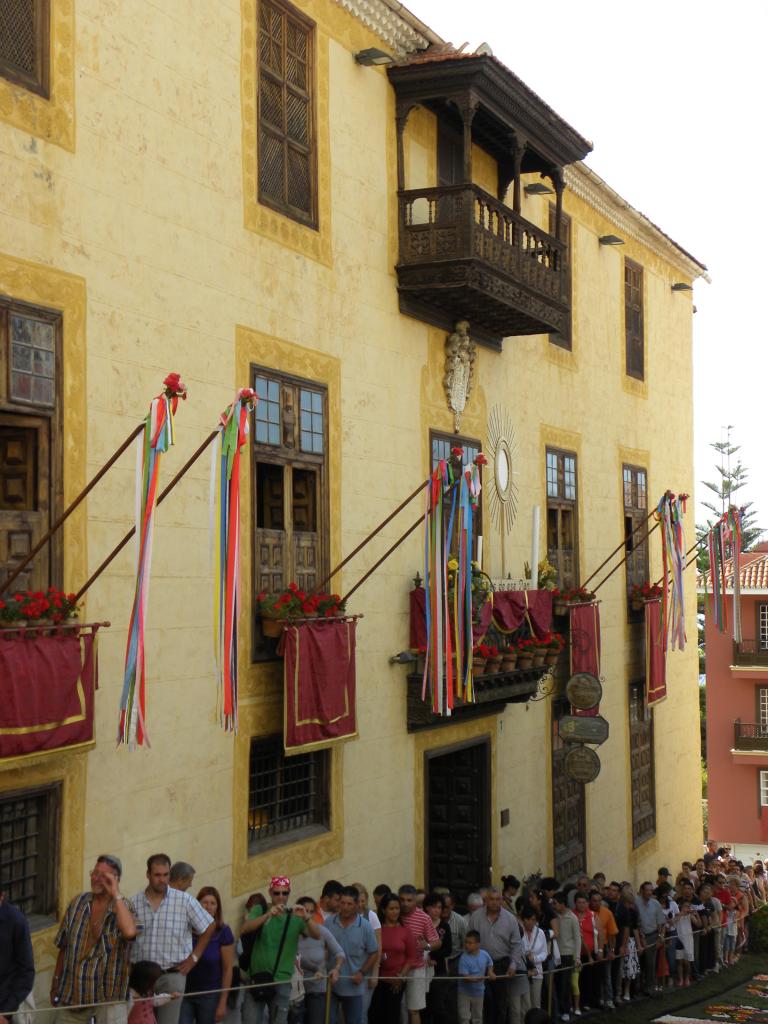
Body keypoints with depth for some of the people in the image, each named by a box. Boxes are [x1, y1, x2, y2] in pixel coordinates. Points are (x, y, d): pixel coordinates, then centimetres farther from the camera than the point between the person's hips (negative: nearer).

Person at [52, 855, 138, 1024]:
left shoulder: (123, 907, -7)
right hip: (71, 992, 4)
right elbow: (63, 947, 12)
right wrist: (55, 983, 14)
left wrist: (115, 894, -24)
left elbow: (129, 932, -31)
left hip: (108, 995, -4)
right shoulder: (78, 903, 4)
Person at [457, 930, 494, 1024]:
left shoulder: (485, 954, -8)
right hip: (465, 992, -4)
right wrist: (474, 979, -44)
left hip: (479, 992, 4)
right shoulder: (464, 958, -22)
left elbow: (490, 964, 16)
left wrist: (490, 972, -2)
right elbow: (465, 977, -27)